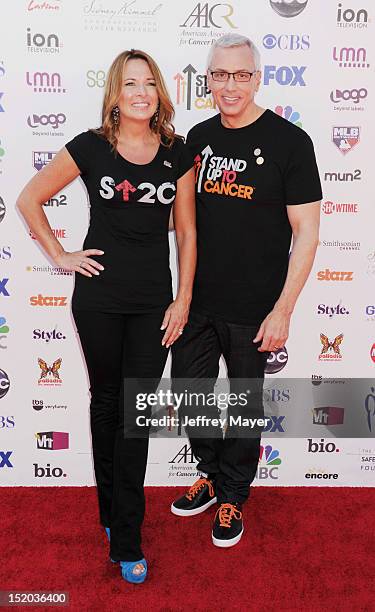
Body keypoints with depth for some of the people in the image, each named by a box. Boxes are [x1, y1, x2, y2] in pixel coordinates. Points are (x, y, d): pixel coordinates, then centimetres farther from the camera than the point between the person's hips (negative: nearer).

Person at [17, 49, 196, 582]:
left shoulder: (178, 153, 2)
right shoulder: (90, 147, -3)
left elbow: (186, 231, 4)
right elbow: (29, 199, 5)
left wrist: (183, 299, 0)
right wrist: (60, 255, -1)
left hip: (153, 303, 1)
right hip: (99, 298, -1)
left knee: (136, 413, 4)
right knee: (106, 402, 13)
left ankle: (126, 540, 18)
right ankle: (112, 510, 35)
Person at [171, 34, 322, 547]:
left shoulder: (290, 142, -9)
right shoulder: (199, 138, 6)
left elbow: (306, 234, -10)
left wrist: (282, 310, -15)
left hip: (253, 309, -4)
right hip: (196, 299, 5)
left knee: (245, 404, 12)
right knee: (188, 393, 14)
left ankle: (233, 496, 35)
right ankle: (213, 474, 41)